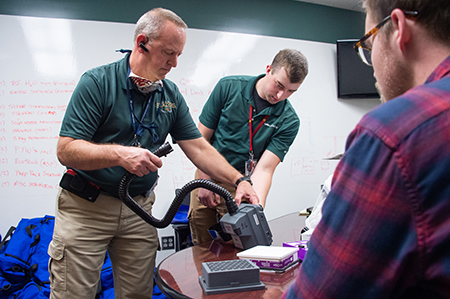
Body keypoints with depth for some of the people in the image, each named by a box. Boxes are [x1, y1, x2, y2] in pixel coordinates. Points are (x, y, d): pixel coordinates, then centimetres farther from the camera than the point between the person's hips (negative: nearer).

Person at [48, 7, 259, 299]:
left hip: (139, 211, 5)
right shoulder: (97, 82, -11)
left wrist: (239, 180, -6)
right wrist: (119, 154, -30)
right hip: (86, 208, -4)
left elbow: (198, 147, 6)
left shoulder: (171, 94, 5)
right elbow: (66, 150, -15)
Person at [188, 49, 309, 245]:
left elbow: (264, 169, -20)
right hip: (207, 174, 1)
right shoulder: (229, 87, -12)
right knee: (201, 249, 11)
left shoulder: (288, 121, -13)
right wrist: (205, 182, -9)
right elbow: (201, 138, -6)